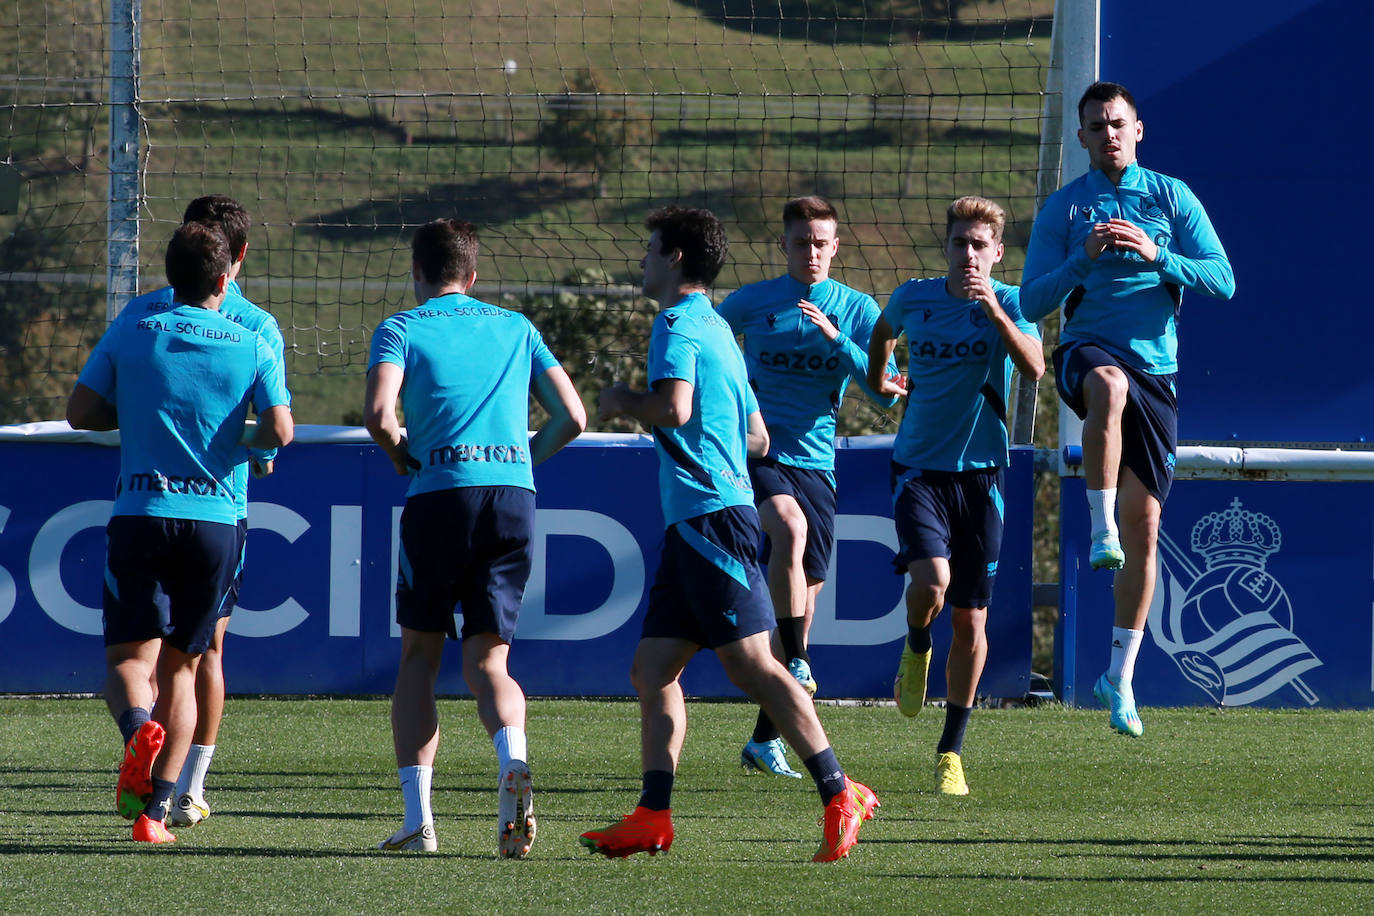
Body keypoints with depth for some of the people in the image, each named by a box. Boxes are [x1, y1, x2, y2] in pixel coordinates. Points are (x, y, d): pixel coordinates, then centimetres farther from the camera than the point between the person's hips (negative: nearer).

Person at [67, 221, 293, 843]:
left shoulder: (130, 335, 5)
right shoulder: (253, 348, 4)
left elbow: (81, 412, 4)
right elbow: (279, 431, -5)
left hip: (139, 517, -1)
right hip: (216, 520, 1)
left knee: (129, 660, 0)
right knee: (181, 667, 11)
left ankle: (138, 727, -36)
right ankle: (154, 809, 1)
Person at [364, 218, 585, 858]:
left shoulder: (401, 329, 6)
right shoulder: (517, 329, 18)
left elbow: (377, 412, -11)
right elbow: (572, 417, 12)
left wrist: (401, 458, 8)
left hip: (440, 493, -2)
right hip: (514, 494, 2)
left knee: (419, 656, 11)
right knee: (487, 660, 4)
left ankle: (417, 819, 4)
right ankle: (512, 758, -29)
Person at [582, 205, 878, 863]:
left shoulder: (678, 323, -7)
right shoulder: (716, 328, 22)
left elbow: (673, 408, -23)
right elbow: (757, 439, 25)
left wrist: (625, 402, -5)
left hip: (712, 516, -10)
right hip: (691, 524, 10)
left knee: (749, 662, -12)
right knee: (652, 669, 7)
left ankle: (841, 795, -13)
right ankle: (652, 818, 3)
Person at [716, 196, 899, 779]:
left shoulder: (856, 310, 6)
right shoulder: (750, 303, 4)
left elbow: (884, 393, -3)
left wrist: (834, 338, -14)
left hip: (814, 460, 3)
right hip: (755, 448, -3)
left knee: (804, 593, 3)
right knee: (790, 527, -35)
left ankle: (764, 739, 14)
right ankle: (796, 666, -32)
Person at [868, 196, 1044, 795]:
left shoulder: (1009, 303, -4)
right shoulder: (913, 298, 2)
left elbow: (1034, 369, -22)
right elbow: (883, 331, 26)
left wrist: (992, 308, -29)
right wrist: (877, 380, 33)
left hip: (979, 474, 0)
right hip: (918, 468, 0)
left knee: (970, 618, 2)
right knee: (931, 579, -25)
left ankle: (952, 750, 14)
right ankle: (915, 648, 11)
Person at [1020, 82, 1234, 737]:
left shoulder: (1172, 197, 8)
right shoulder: (1063, 208, 7)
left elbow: (1222, 282, 1)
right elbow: (1032, 302, 2)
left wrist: (1156, 254, -14)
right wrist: (1082, 260, -15)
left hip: (1156, 369, 2)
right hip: (1087, 350, -2)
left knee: (1144, 519, 1)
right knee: (1109, 382, -42)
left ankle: (1120, 676, 11)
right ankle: (1100, 529, -38)